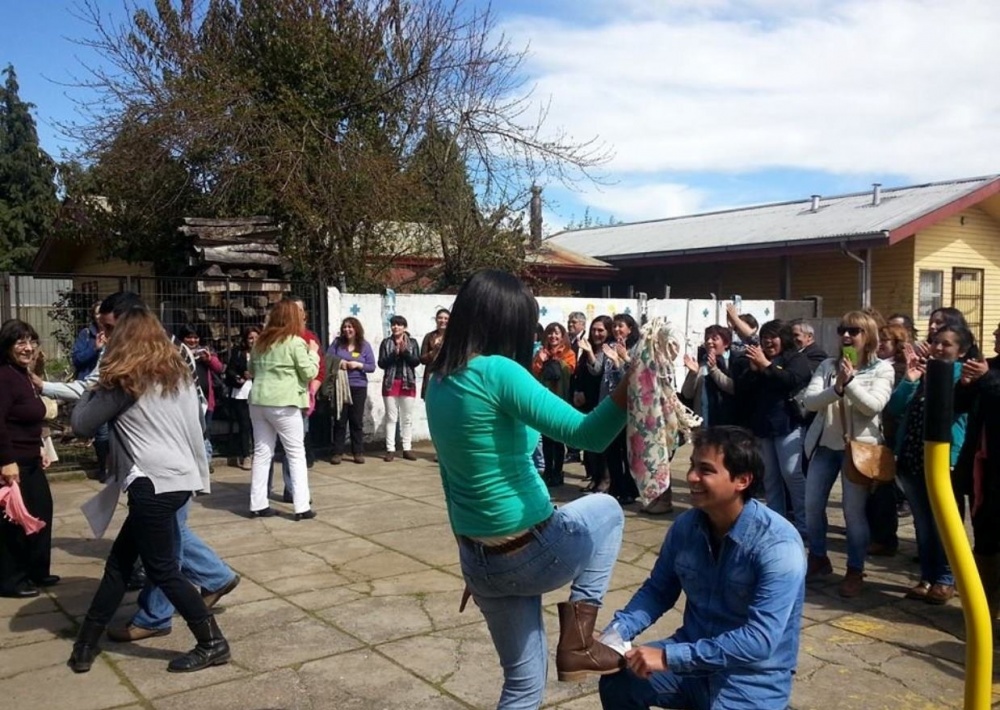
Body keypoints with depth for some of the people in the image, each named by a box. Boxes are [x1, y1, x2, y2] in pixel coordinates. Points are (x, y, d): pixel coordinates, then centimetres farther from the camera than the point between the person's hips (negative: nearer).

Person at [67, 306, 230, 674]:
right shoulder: (180, 374, 12)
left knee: (162, 569, 3)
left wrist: (92, 391, 15)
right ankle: (86, 644, 23)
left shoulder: (123, 381, -7)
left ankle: (213, 643, 8)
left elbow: (81, 424, 1)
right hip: (181, 477, 8)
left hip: (153, 482, -8)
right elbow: (198, 423, 20)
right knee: (119, 560, 16)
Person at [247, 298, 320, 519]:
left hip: (258, 401, 6)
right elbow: (310, 372, -5)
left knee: (262, 453, 9)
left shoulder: (260, 342, 13)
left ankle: (258, 504, 11)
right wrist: (313, 352, 8)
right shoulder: (296, 342, -7)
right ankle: (302, 507, -1)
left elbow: (252, 371, 24)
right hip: (283, 403, -6)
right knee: (297, 454, 1)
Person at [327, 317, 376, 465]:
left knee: (357, 420, 4)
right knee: (339, 420, 3)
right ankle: (338, 452, 9)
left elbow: (372, 366, 0)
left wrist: (358, 365, -16)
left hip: (358, 387, 0)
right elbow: (327, 359, -1)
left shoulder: (365, 345, 3)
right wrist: (338, 362, -18)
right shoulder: (337, 343, 6)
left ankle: (358, 452, 11)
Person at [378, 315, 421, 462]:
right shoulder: (386, 342, 3)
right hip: (390, 383, 0)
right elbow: (381, 363, -4)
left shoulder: (412, 342, 3)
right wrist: (394, 353, -16)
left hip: (408, 383, 0)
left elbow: (416, 362, -5)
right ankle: (390, 449, 5)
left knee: (407, 418, 5)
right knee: (391, 417, 2)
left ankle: (407, 449, 11)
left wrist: (405, 351, -17)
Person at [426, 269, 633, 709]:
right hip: (528, 554, -7)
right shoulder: (496, 372, -20)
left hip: (479, 560, 7)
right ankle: (576, 644, 16)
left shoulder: (439, 380, 6)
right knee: (605, 510, 24)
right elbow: (585, 435, -27)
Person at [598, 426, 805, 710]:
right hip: (693, 656, 5)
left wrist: (669, 656, -32)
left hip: (753, 675, -5)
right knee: (617, 681, -14)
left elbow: (760, 640, -30)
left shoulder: (777, 545, -24)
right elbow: (657, 591, 6)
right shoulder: (685, 526, -6)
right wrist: (615, 634, -13)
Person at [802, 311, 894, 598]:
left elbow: (874, 406, -15)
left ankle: (855, 571, 13)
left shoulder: (882, 369, -3)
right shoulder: (828, 366, 5)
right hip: (824, 444, 4)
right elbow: (808, 401, -7)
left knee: (854, 511, -2)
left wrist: (850, 381, -22)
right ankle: (818, 558, 27)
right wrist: (836, 387, -21)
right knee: (812, 506, 8)